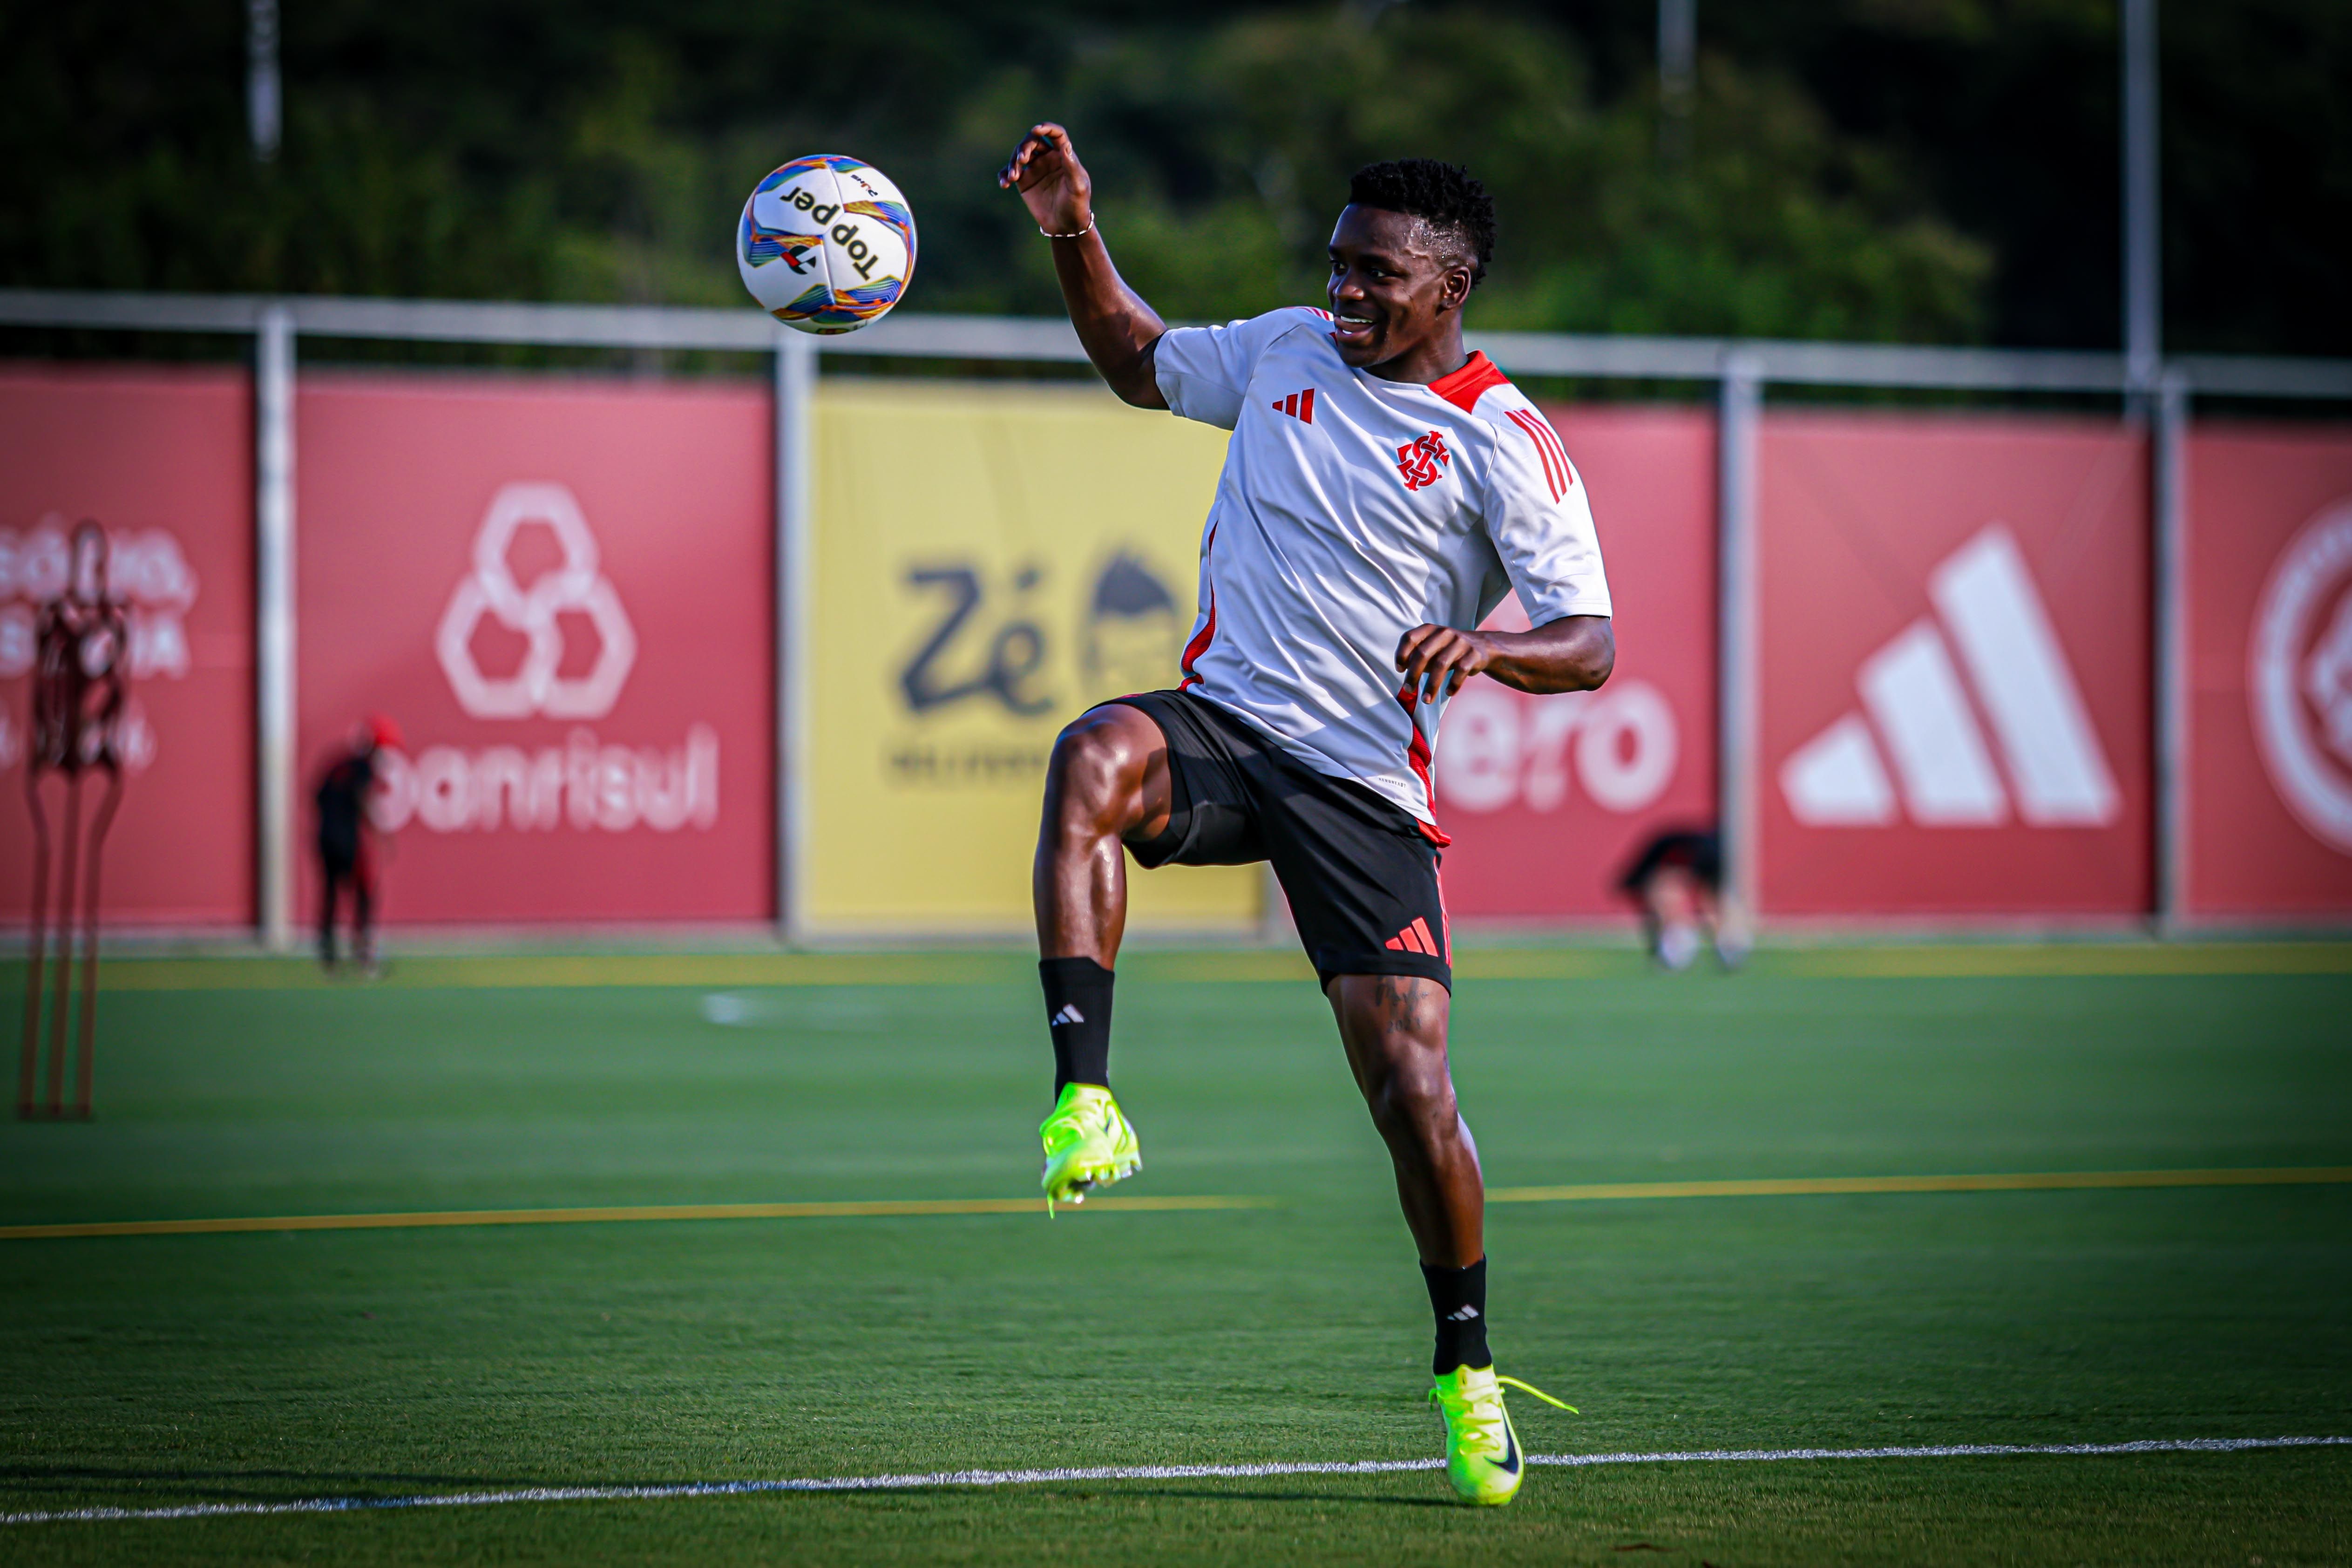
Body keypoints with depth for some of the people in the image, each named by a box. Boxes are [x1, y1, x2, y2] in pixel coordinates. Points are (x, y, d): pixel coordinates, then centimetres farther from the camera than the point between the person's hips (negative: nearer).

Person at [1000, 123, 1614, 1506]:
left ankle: (1467, 1366, 15)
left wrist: (1486, 646, -29)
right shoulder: (1286, 353, 11)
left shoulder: (1506, 444, -5)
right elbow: (1142, 364, 30)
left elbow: (1591, 647, -8)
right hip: (1222, 725, 3)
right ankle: (1086, 1104, -41)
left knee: (1413, 1091, -9)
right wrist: (1076, 237, 15)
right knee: (1092, 759, -34)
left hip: (1366, 791, -3)